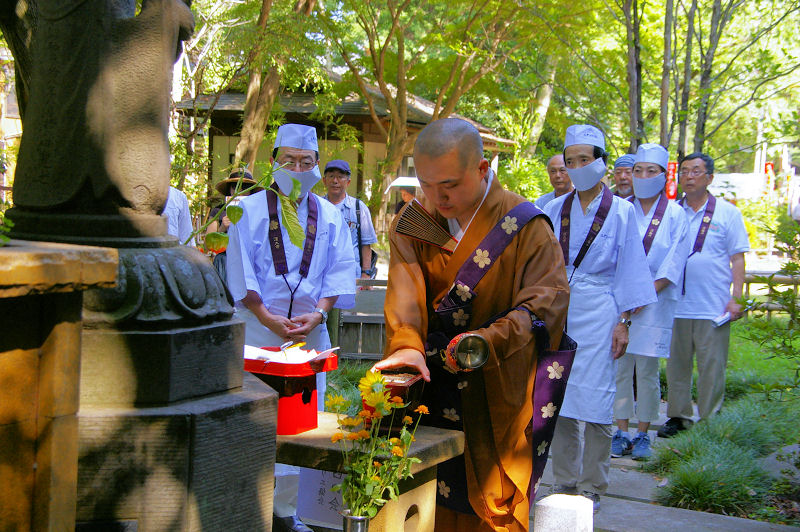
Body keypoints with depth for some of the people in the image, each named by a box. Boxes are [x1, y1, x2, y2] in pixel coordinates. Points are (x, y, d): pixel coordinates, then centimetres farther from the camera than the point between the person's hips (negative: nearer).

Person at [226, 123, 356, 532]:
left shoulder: (330, 216, 10)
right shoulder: (250, 210, 2)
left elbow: (340, 270, 5)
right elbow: (240, 271, -3)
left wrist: (317, 314, -9)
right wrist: (269, 318, -11)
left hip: (310, 330, 3)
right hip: (257, 328, -2)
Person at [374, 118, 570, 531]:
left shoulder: (526, 227, -7)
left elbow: (547, 300, -15)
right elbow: (406, 291, -12)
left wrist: (490, 340, -30)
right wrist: (406, 344, -31)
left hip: (495, 399, -2)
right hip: (427, 390, 3)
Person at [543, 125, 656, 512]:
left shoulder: (620, 211, 1)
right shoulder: (555, 210, 8)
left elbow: (629, 270, 1)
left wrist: (623, 321, -4)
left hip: (598, 313, -3)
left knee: (595, 399, -3)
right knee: (558, 396, 4)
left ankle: (591, 488, 9)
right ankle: (565, 482, 16)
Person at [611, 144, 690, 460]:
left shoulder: (674, 214, 3)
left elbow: (674, 263, -2)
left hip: (655, 302, -1)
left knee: (647, 371, 1)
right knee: (620, 367, 3)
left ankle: (643, 434, 12)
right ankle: (621, 432, 11)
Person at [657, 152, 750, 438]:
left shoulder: (727, 213, 4)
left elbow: (737, 258, 3)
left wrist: (736, 297, -6)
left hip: (713, 307, -2)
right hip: (675, 304, 3)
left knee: (712, 366, 0)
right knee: (676, 364, 8)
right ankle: (678, 417, 19)